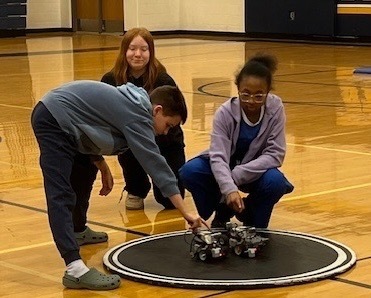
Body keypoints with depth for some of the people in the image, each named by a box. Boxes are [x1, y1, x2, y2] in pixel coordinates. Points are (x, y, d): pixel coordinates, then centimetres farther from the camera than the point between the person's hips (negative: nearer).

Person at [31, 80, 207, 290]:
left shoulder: (133, 102, 12)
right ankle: (75, 269, -25)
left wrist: (102, 165, 8)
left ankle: (77, 231, 46)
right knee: (60, 196, -18)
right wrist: (186, 213, -21)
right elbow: (155, 164, -21)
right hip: (54, 121, -11)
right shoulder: (136, 114, -16)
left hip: (58, 118, 11)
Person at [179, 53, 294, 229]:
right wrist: (229, 189, -50)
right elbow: (218, 156, -31)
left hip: (255, 171, 0)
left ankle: (254, 224, 0)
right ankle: (222, 213, 1)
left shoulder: (275, 108, -20)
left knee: (275, 181, -34)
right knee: (189, 172, -27)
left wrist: (236, 175, -30)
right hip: (224, 168, 0)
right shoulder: (225, 112, -21)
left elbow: (275, 154, -21)